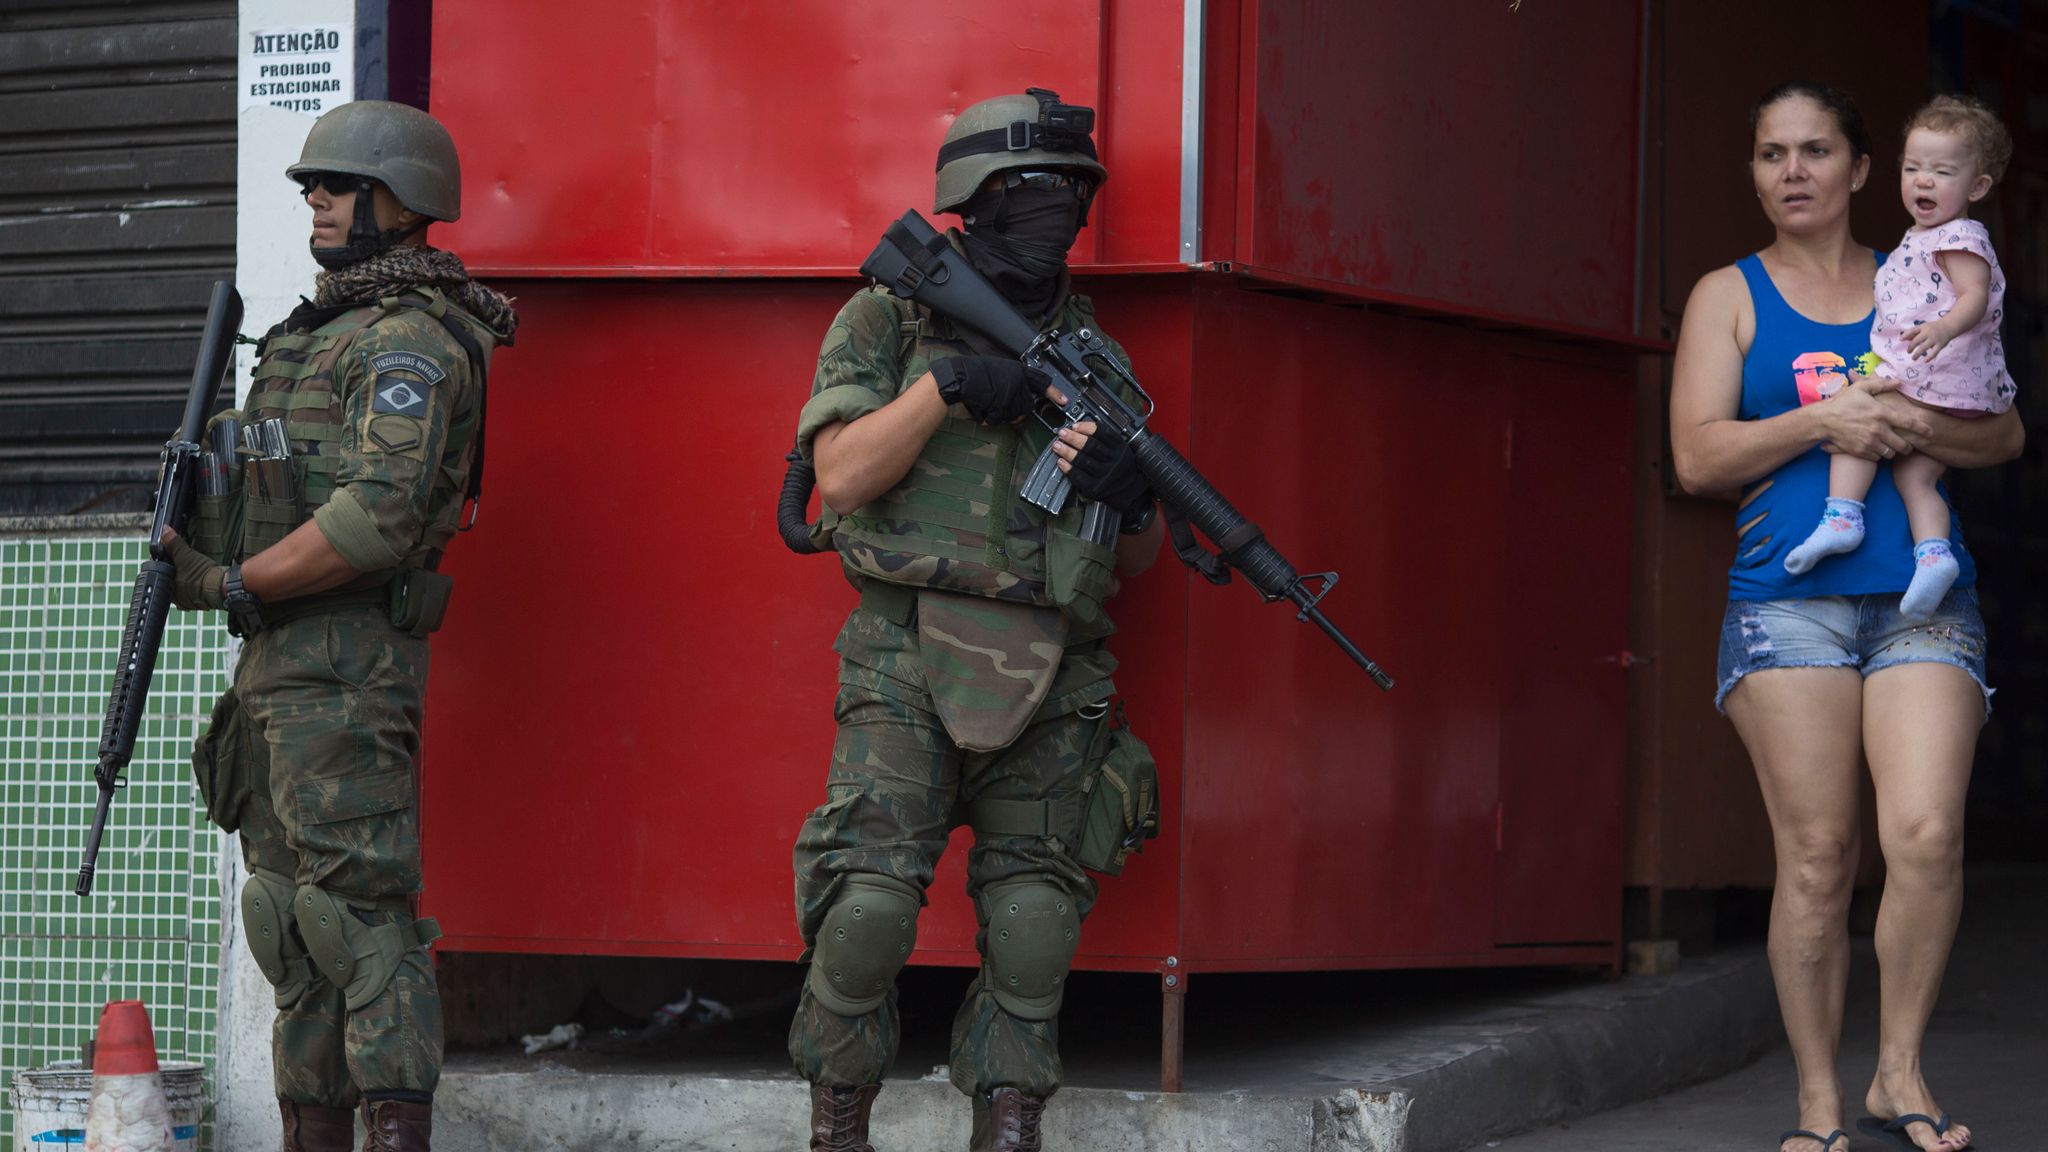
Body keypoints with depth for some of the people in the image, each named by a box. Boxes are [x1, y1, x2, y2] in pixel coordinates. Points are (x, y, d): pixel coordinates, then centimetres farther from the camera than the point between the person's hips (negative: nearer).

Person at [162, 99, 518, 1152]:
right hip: (278, 666, 10)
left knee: (358, 908, -13)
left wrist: (234, 583, -15)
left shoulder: (410, 341, -11)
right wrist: (192, 538, 8)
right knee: (294, 916, 10)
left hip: (345, 668, -10)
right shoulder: (321, 332, 21)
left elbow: (377, 518, -22)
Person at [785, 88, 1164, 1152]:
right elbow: (840, 473, -7)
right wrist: (942, 385, -16)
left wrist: (1130, 497, -6)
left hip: (1050, 684, 4)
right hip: (909, 664, -4)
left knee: (1033, 925, 0)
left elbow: (1135, 559, 17)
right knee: (869, 904, -15)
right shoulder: (887, 321, 5)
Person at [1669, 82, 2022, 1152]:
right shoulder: (1729, 296, 11)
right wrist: (1823, 422, -12)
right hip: (1789, 600, -1)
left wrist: (1914, 425, -8)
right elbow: (1698, 454, 1)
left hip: (1921, 597, 1)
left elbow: (2005, 433, 12)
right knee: (1814, 856, -5)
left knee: (1926, 835, -15)